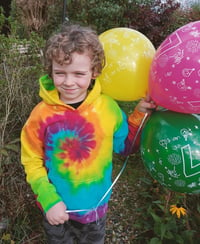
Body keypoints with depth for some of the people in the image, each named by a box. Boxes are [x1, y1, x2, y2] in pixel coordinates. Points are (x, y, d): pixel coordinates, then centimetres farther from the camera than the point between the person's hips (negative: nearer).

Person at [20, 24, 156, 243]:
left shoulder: (108, 107, -17)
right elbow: (32, 162, -11)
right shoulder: (42, 114, -21)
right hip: (57, 208, -1)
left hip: (95, 205, 2)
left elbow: (124, 145, -3)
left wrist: (139, 114, -14)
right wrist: (49, 200, -18)